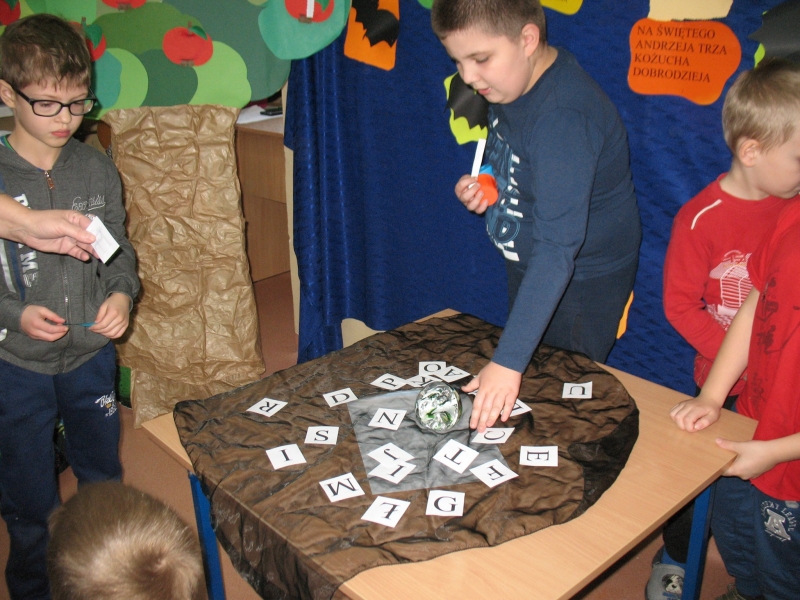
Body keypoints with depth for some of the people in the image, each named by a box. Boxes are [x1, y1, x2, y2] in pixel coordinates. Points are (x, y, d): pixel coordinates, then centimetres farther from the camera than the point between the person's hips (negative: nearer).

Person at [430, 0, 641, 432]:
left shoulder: (562, 116, -33)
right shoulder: (510, 83, -5)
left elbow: (558, 247, -38)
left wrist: (507, 362, -42)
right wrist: (481, 187, -6)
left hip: (581, 278, -9)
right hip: (528, 264, 9)